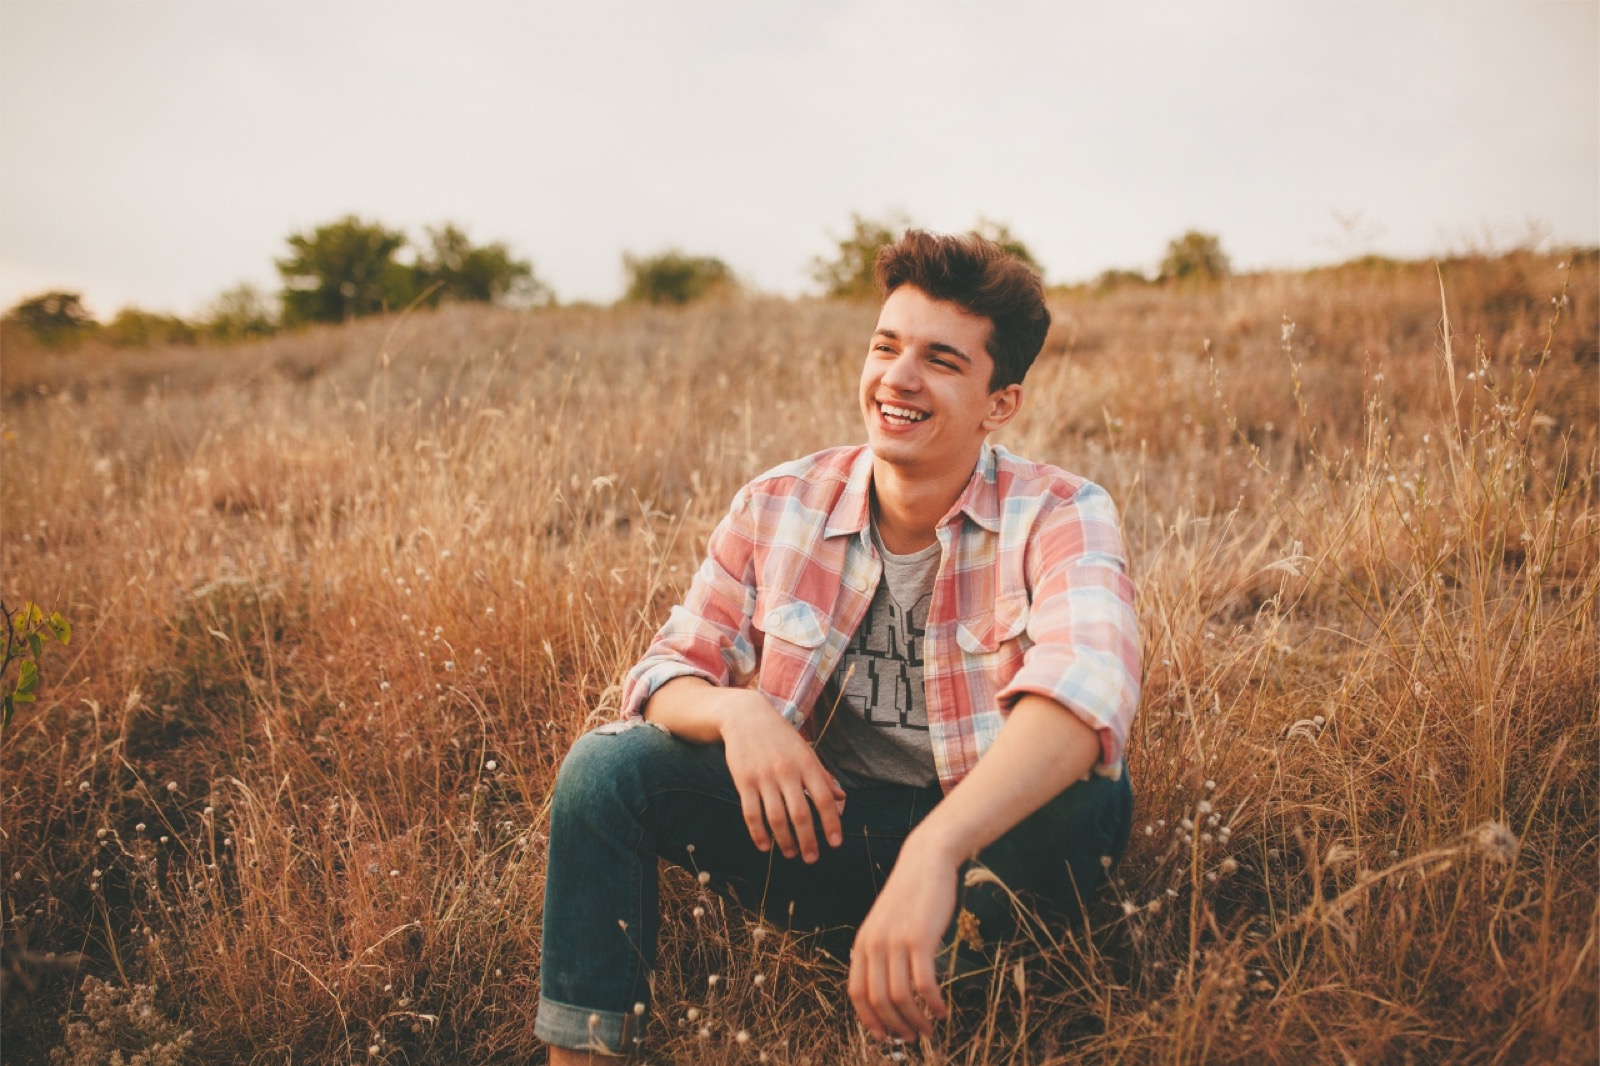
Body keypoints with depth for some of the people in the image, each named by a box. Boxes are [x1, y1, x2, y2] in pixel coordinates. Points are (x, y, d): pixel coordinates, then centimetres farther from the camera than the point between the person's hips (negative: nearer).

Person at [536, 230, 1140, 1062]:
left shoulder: (1060, 517, -14)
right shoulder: (777, 508, -3)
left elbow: (1083, 687, -34)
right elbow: (664, 674, -1)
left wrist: (934, 854, -50)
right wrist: (734, 712, -27)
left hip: (986, 843, -3)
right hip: (814, 825, 3)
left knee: (1087, 796, -34)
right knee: (608, 763, -16)